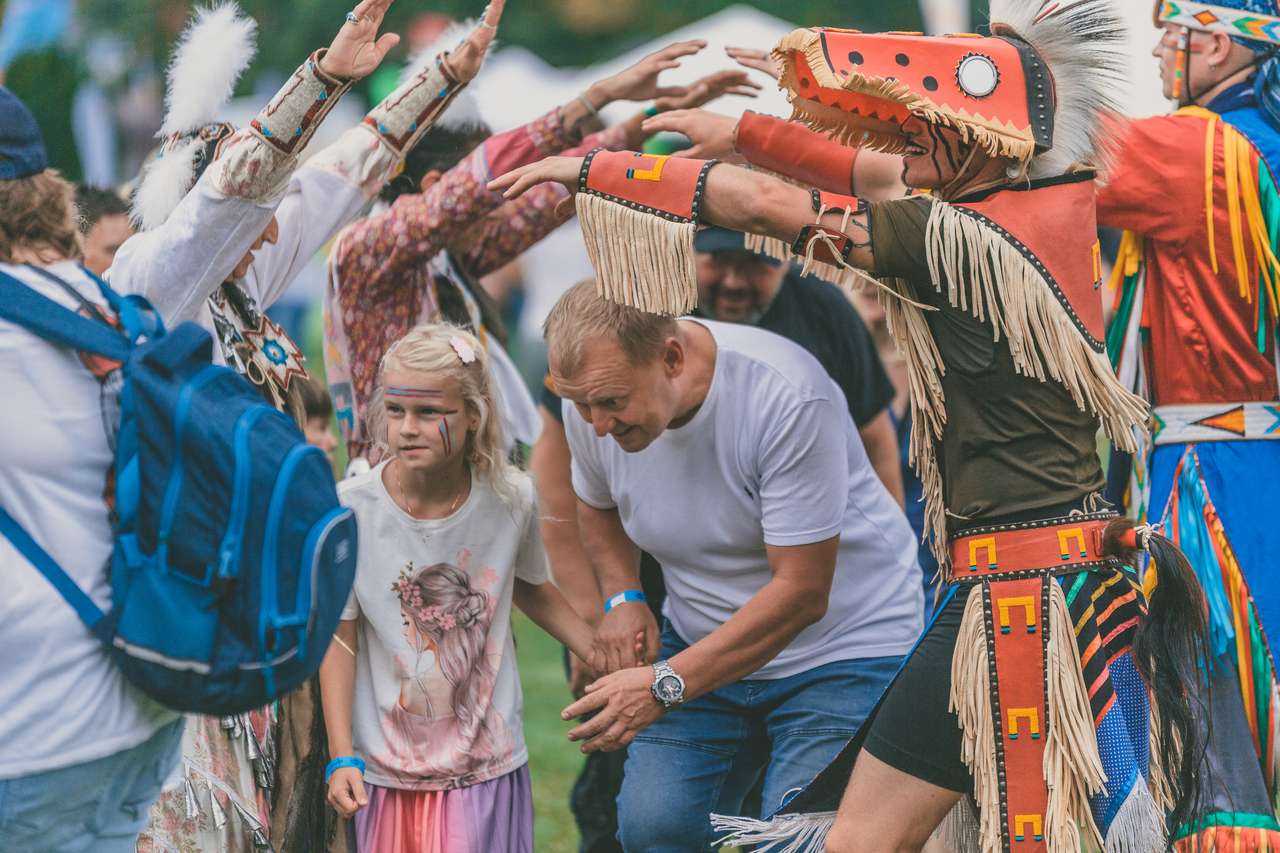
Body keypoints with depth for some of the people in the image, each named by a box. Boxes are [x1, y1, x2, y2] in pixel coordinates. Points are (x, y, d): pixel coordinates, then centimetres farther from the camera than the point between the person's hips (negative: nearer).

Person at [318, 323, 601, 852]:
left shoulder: (511, 500, -8)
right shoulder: (349, 509, -12)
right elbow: (340, 637, -4)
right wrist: (341, 758, -9)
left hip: (486, 765, 0)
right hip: (387, 768, 0)